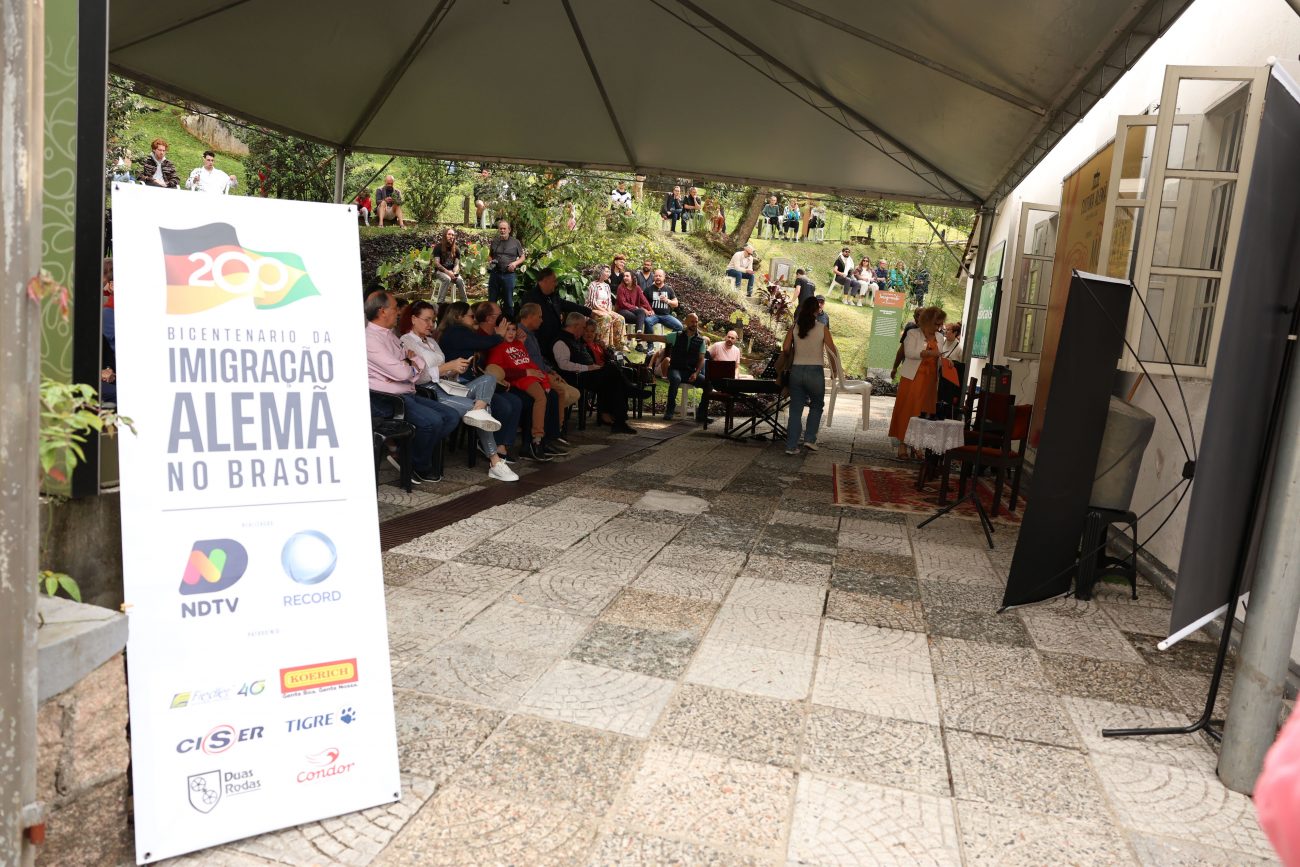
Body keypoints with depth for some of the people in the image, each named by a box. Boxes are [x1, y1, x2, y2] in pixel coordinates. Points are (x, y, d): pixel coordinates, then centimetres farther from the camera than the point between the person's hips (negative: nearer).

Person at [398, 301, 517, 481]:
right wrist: (448, 366, -16)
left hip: (445, 386, 8)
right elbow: (416, 377, -14)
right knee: (479, 409, -25)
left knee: (489, 378, -18)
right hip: (429, 392, -8)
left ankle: (478, 410, -43)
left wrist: (456, 369, 3)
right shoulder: (406, 342, 1)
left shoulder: (431, 341, 29)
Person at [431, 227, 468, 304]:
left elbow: (457, 264, 4)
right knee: (447, 279, -36)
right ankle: (439, 303, -34)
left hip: (452, 272, 3)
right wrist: (447, 272, -21)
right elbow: (436, 263, -10)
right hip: (440, 272, -3)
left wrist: (454, 273, -17)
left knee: (460, 280, -28)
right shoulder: (438, 247, -3)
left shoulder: (456, 249, 8)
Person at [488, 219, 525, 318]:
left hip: (509, 274, -2)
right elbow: (490, 256, 20)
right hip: (494, 273, 2)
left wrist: (515, 263, -11)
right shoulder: (494, 241, 9)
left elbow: (522, 257, 8)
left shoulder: (515, 242, 2)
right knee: (492, 300, 8)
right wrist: (490, 262, -2)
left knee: (508, 301, 5)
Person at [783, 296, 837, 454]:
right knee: (816, 405, 20)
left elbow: (785, 347, -7)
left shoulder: (794, 328, 0)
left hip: (797, 370, 2)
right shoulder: (822, 329, -5)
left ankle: (791, 446, 6)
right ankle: (809, 438, 11)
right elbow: (832, 351, -5)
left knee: (795, 409, 8)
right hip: (815, 371, -2)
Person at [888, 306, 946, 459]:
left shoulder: (939, 337, 17)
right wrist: (930, 353, -23)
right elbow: (909, 352, -16)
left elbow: (940, 357, 22)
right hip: (913, 378, -5)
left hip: (930, 380, 5)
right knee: (907, 410, -4)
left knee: (924, 412, 3)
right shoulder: (913, 334, -1)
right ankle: (902, 446, -1)